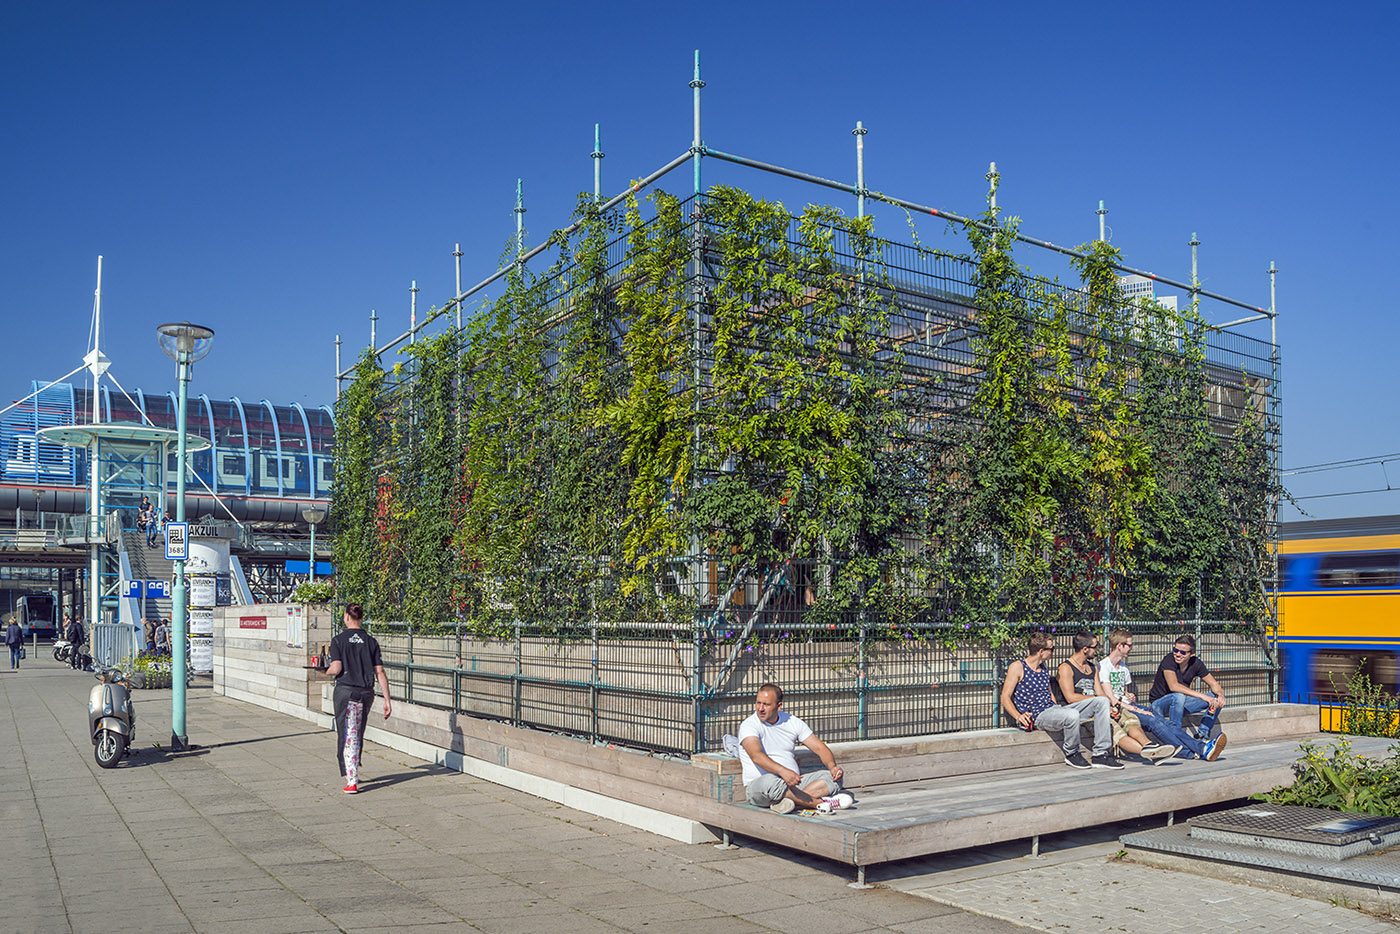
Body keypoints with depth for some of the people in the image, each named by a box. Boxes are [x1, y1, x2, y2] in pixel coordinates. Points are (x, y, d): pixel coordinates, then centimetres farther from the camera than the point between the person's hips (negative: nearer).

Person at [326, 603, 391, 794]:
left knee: (348, 736, -1)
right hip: (366, 692, 3)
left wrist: (326, 671, 11)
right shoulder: (371, 641, 4)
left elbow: (336, 668, -13)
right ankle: (353, 773, 34)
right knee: (358, 735, 20)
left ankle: (352, 782, -6)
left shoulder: (339, 640, -4)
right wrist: (387, 700, 2)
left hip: (346, 692, -3)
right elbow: (380, 673, 1)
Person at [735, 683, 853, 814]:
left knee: (833, 776, -11)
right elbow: (756, 756, -27)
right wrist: (782, 771, -43)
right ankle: (819, 803, -27)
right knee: (767, 782, -40)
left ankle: (787, 801, -34)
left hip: (793, 783, 6)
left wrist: (833, 767, -13)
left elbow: (819, 747, 9)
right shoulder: (749, 725, -9)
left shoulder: (793, 722, 9)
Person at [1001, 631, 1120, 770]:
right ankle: (1071, 754, -11)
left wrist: (1057, 707, 10)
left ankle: (1101, 754, -7)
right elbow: (1005, 698, -10)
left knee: (1102, 702, -2)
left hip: (1054, 709, 8)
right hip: (1037, 716, -8)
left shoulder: (1044, 669, 20)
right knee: (1072, 715, -39)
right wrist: (1018, 716, -26)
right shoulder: (1017, 667, -5)